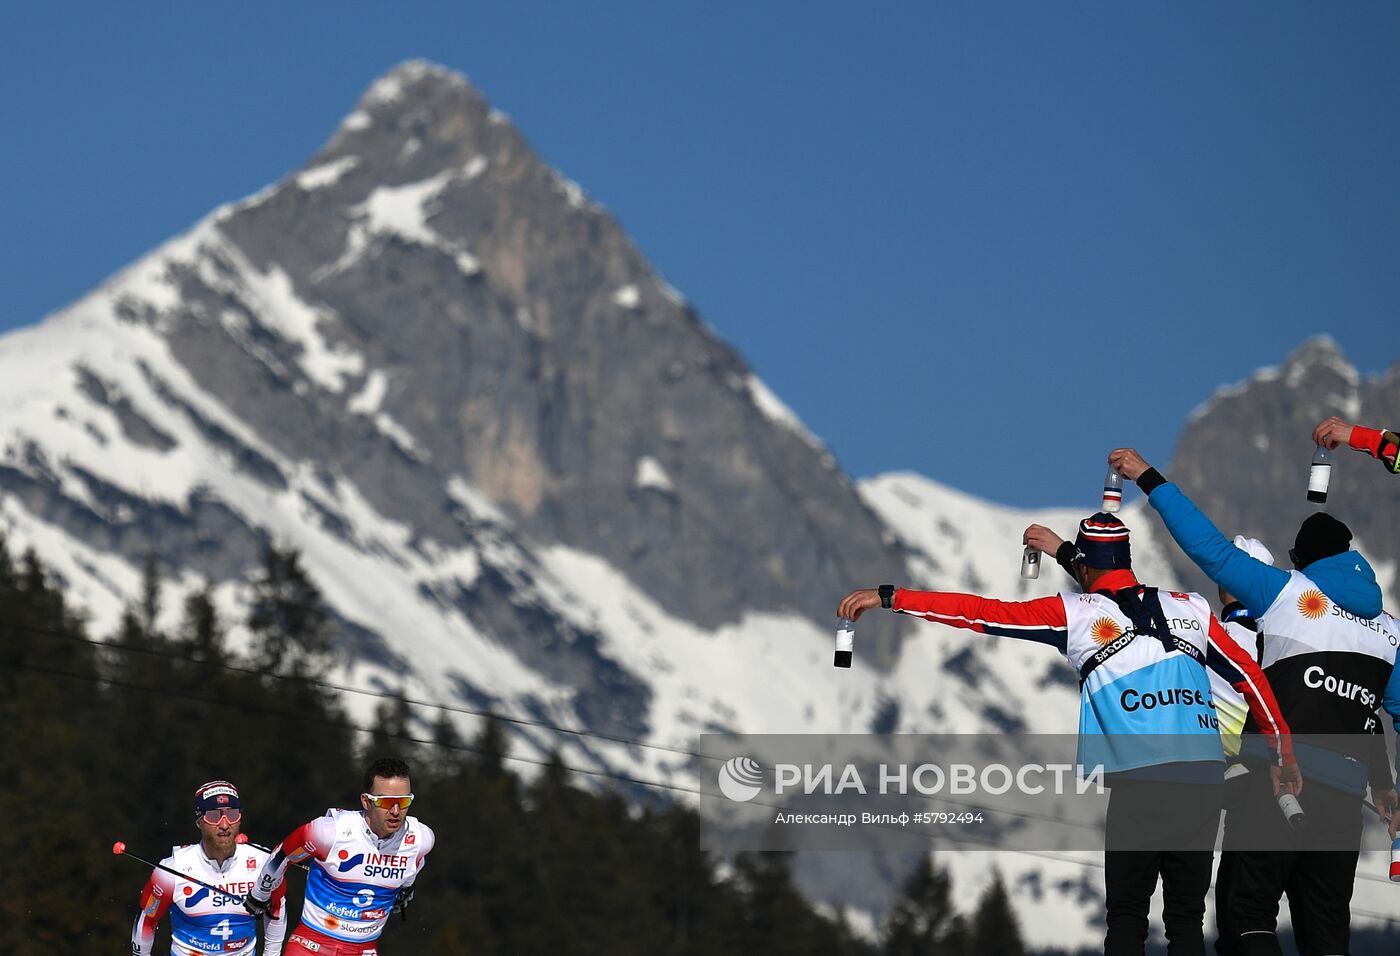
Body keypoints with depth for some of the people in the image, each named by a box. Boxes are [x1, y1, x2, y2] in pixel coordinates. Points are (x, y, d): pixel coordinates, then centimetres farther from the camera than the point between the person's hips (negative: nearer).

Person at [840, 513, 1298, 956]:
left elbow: (983, 613, 1)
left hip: (1138, 786, -3)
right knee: (1187, 917, 10)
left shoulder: (1075, 613, 2)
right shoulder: (1190, 608, 12)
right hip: (1204, 781, 3)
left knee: (1127, 916, 8)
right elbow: (1250, 676, 15)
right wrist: (1284, 754, 24)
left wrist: (889, 597, 6)